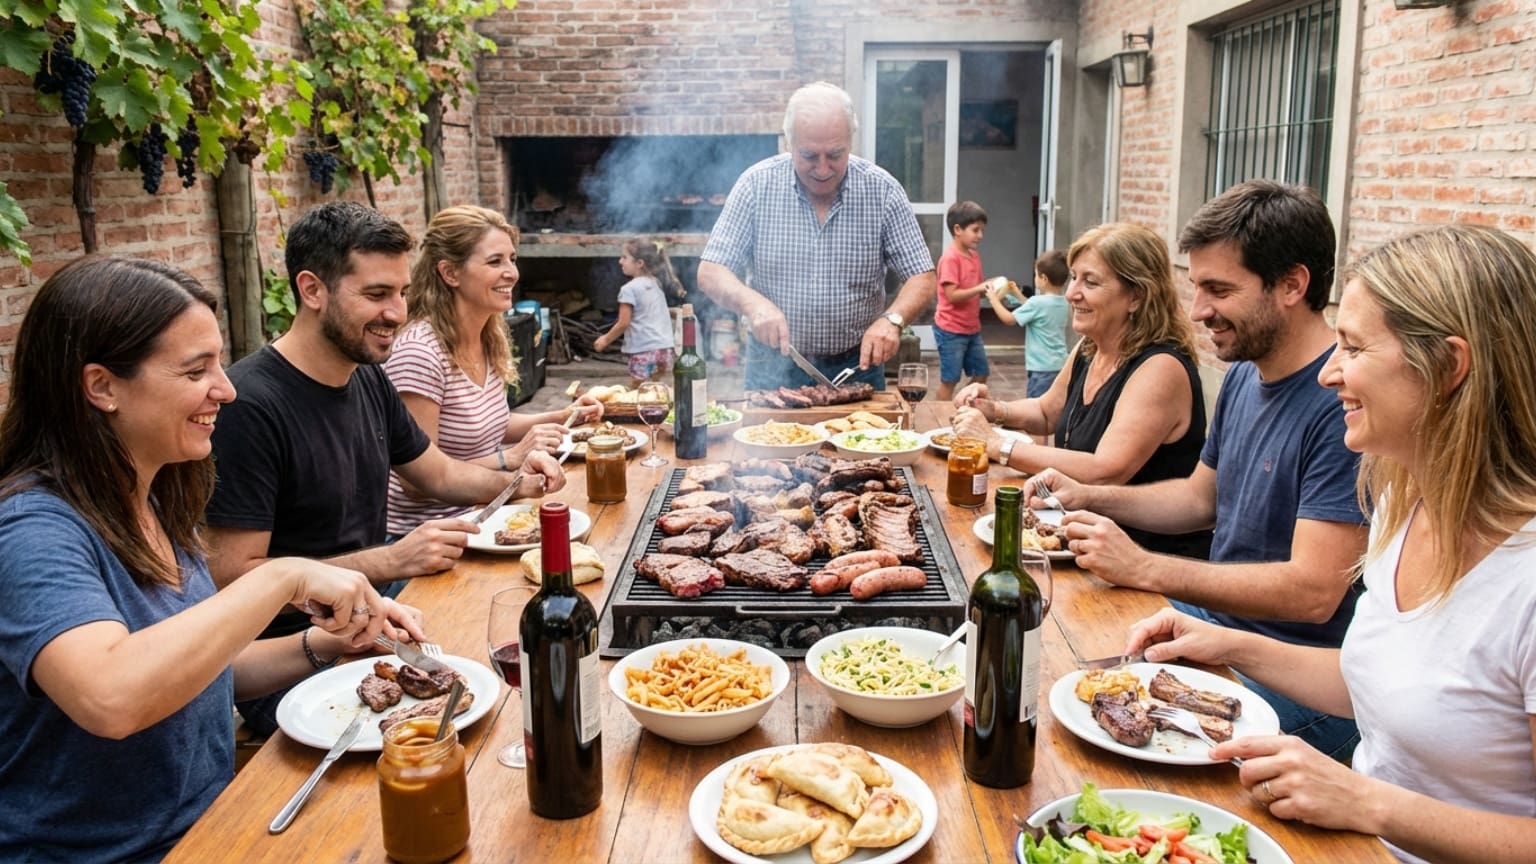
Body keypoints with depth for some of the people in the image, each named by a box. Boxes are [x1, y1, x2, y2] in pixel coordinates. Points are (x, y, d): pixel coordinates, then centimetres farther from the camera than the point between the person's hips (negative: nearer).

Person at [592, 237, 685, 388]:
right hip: (665, 348, 7)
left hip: (644, 351, -7)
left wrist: (606, 339, 3)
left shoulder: (629, 289, -9)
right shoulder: (656, 284, 12)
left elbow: (623, 323, -9)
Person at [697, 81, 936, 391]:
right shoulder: (757, 185, -6)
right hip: (773, 367, 0)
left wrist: (892, 319, -22)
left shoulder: (882, 190, -5)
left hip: (857, 365, 1)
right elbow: (710, 273, -4)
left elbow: (922, 279, -2)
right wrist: (751, 302, -25)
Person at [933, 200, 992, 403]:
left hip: (972, 328, 9)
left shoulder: (974, 255, 9)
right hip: (951, 330, -8)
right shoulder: (950, 258, -16)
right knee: (949, 379, 0)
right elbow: (952, 295, -21)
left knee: (981, 375, 13)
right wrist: (978, 289, -27)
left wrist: (988, 287, -2)